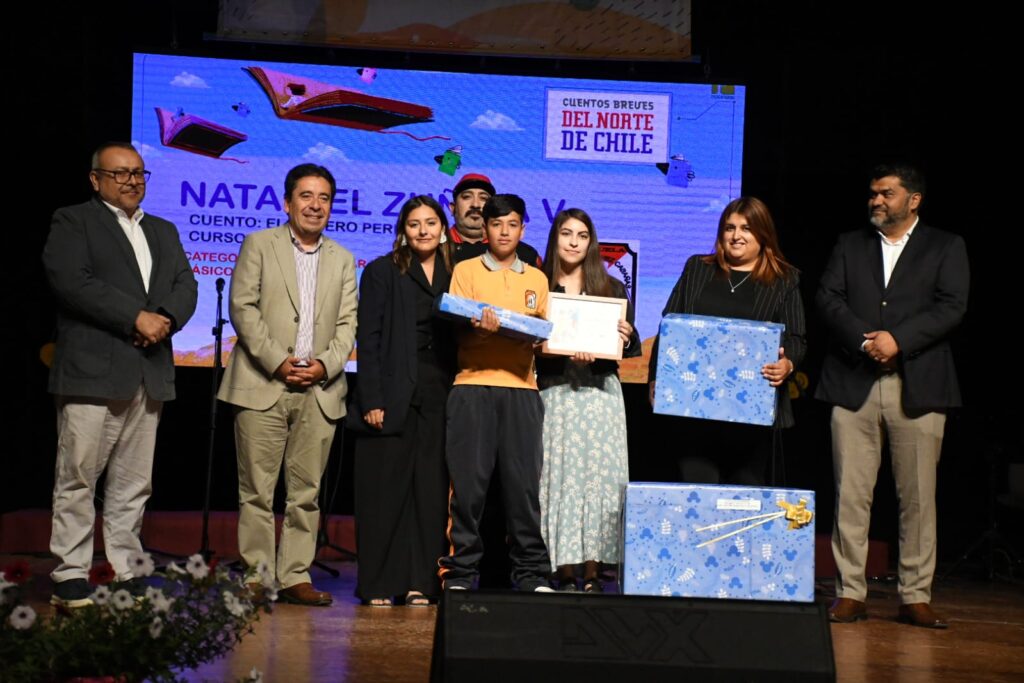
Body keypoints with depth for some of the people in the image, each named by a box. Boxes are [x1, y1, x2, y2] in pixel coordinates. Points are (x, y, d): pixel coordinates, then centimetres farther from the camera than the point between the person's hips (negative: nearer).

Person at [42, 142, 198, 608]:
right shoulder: (72, 222, 4)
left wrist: (166, 319, -9)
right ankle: (71, 578, 0)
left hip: (150, 373, 6)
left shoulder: (163, 231, 23)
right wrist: (136, 318, -14)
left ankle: (126, 575, 12)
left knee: (134, 483, 7)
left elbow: (185, 286, 12)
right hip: (91, 372, -5)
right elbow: (72, 281, -11)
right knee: (77, 478, -5)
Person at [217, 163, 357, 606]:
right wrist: (277, 361, -11)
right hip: (262, 386, -3)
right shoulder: (259, 245, 7)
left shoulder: (342, 260, 17)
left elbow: (347, 323, 10)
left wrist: (326, 364, -8)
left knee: (306, 492, 3)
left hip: (319, 390, 3)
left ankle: (295, 577, 9)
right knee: (257, 490, -2)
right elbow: (243, 308, -2)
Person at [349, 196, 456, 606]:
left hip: (438, 397, 3)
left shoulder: (453, 275, 13)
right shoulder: (382, 272, 3)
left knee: (431, 489, 3)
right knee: (385, 489, -1)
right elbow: (369, 339, -2)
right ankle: (378, 584, 6)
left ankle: (420, 583, 9)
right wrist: (372, 400, -11)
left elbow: (461, 338, 12)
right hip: (393, 395, -3)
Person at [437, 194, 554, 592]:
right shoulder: (466, 270, 10)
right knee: (468, 481, -4)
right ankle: (460, 571, 4)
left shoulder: (536, 278, 19)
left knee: (524, 481, -1)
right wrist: (479, 327, -20)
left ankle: (531, 573, 6)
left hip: (521, 387, 2)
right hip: (473, 384, -2)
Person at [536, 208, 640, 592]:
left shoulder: (611, 289, 13)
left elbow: (630, 347, 12)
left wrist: (626, 338, -10)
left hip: (601, 392, 1)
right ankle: (565, 572, 1)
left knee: (599, 475, -4)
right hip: (555, 393, -1)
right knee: (560, 474, -4)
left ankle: (592, 573, 0)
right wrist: (564, 352, -13)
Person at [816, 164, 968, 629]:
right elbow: (828, 298, 4)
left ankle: (915, 597, 10)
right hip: (853, 385, 2)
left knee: (918, 497, 1)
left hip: (917, 386, -1)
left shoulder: (946, 247, 10)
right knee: (850, 494, 0)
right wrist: (864, 339, -13)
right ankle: (850, 592, 8)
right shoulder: (849, 245, 16)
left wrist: (898, 340, -15)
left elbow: (951, 307, -3)